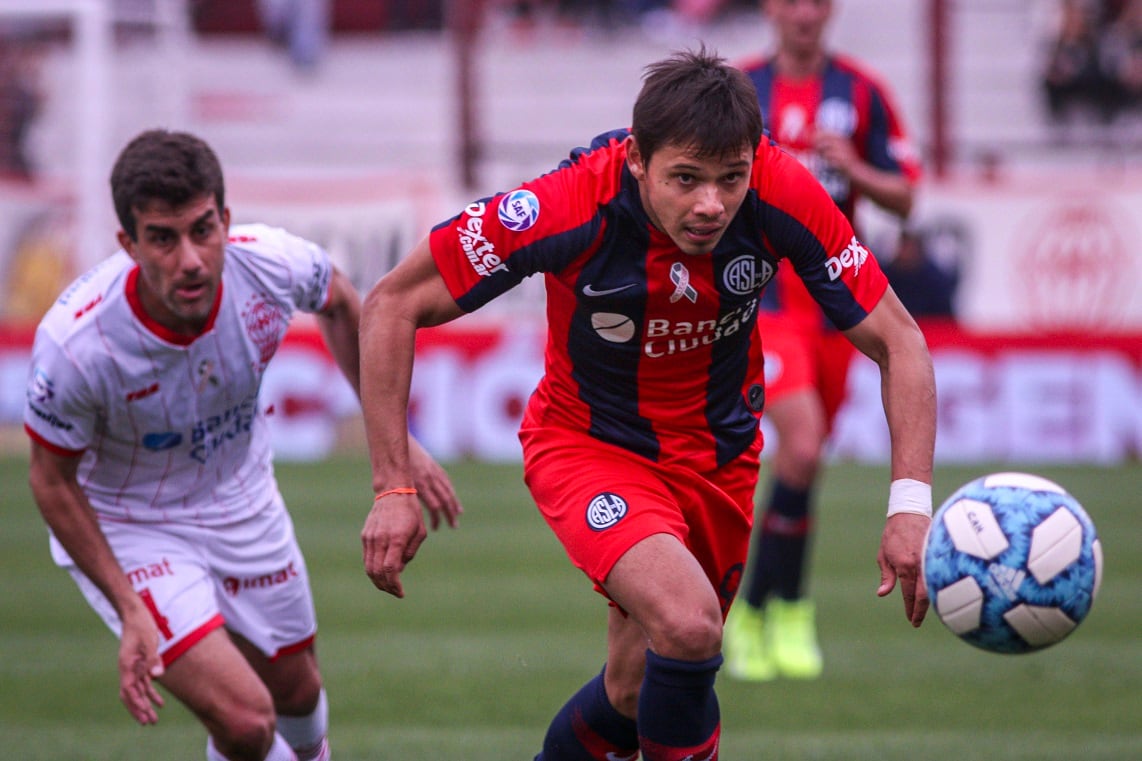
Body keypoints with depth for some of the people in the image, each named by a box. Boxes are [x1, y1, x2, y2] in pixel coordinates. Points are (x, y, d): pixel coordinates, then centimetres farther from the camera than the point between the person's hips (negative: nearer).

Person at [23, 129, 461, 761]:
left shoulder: (272, 264, -26)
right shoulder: (75, 343, -36)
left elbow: (340, 304, 1)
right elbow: (52, 480, -18)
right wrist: (130, 611, -21)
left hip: (242, 502, 4)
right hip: (126, 529, -4)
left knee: (296, 691, 22)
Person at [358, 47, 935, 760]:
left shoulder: (783, 197, -24)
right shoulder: (567, 209, -30)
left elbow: (898, 340, -15)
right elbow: (393, 305, -20)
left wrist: (911, 503, -27)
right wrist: (395, 489, -23)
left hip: (721, 454, 4)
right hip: (590, 446, -4)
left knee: (636, 692, 11)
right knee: (689, 621, -30)